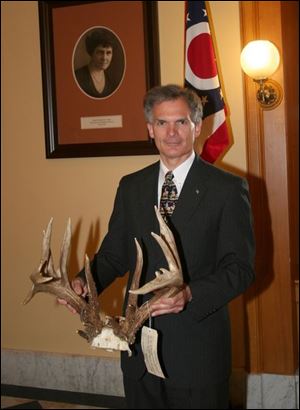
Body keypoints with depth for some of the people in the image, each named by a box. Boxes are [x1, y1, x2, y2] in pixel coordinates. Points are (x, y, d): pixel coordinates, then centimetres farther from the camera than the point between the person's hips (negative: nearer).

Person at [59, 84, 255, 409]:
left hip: (197, 349, -4)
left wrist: (190, 294, -26)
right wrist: (85, 282, -10)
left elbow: (240, 267, -10)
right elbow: (114, 253, 11)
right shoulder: (131, 187, 9)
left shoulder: (228, 188, -6)